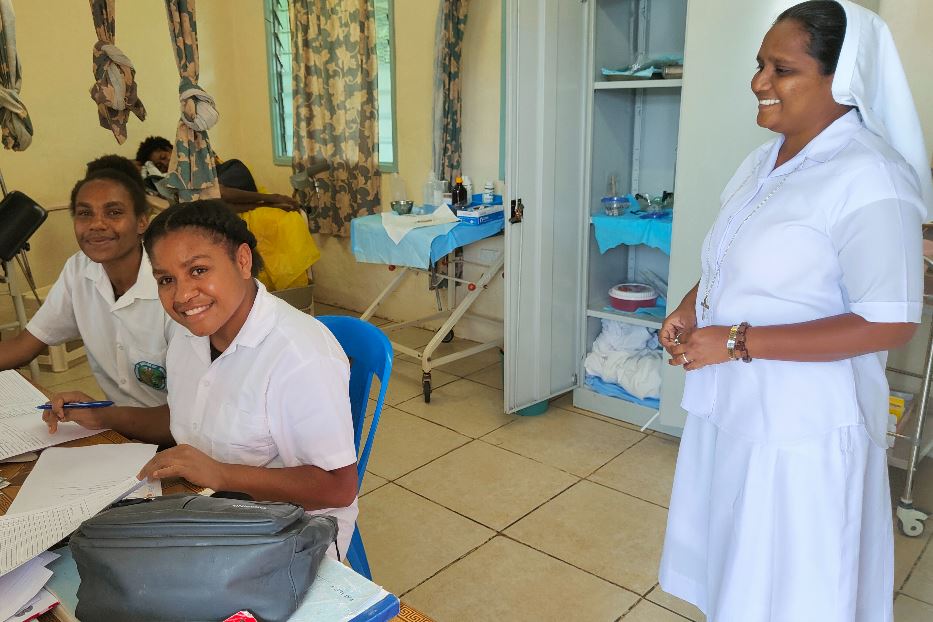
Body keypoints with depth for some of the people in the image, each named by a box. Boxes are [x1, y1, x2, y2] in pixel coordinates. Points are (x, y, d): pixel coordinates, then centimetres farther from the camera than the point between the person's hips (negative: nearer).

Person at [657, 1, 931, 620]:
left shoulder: (869, 177, -19)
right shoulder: (764, 159, 7)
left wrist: (737, 343, -23)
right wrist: (688, 310, 0)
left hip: (802, 425, -7)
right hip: (733, 405, 8)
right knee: (734, 561, 23)